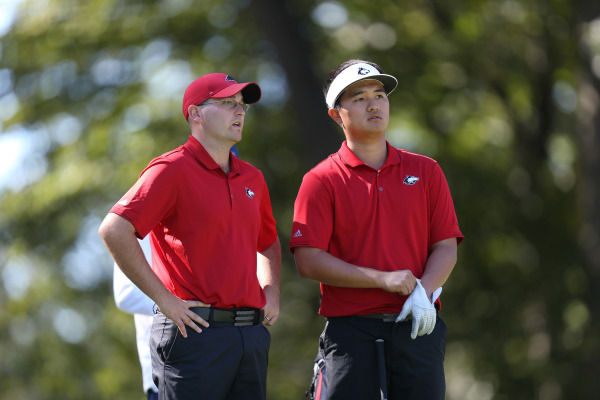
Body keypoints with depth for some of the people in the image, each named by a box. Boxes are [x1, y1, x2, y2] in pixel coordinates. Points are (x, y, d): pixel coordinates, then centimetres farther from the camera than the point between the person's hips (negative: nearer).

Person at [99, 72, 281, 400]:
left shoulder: (252, 178, 17)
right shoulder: (173, 170, -6)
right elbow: (114, 230, -16)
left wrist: (272, 292, 15)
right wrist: (164, 299, -16)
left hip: (252, 334, 7)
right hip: (195, 333, -7)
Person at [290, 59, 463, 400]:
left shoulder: (426, 171, 13)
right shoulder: (322, 181, 3)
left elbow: (446, 247, 8)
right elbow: (309, 261, -6)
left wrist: (424, 292, -12)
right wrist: (382, 279, -13)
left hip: (418, 328, 2)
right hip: (351, 330, -2)